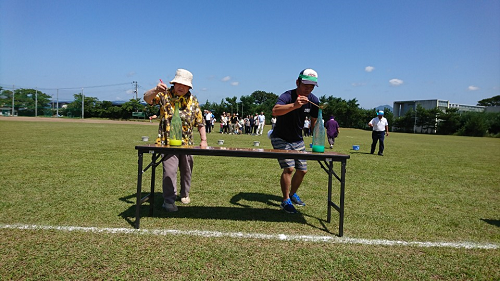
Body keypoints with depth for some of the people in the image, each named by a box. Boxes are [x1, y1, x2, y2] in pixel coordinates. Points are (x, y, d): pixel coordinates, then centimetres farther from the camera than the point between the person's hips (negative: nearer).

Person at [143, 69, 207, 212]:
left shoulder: (193, 100, 6)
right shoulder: (165, 95, -1)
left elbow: (200, 122, 8)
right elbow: (147, 98, -15)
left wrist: (204, 140, 2)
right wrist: (156, 90, -35)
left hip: (187, 143, 3)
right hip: (168, 142, -3)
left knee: (186, 171, 15)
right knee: (169, 171, -10)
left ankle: (185, 194, 36)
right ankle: (169, 200, 4)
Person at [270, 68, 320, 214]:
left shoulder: (313, 100, -7)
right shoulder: (287, 96, -26)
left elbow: (315, 121, 8)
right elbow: (275, 111, -47)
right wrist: (294, 105, -62)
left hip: (298, 140, 6)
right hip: (281, 139, -6)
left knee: (302, 170, 8)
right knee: (289, 168, -18)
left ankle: (293, 194, 34)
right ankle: (286, 201, 0)